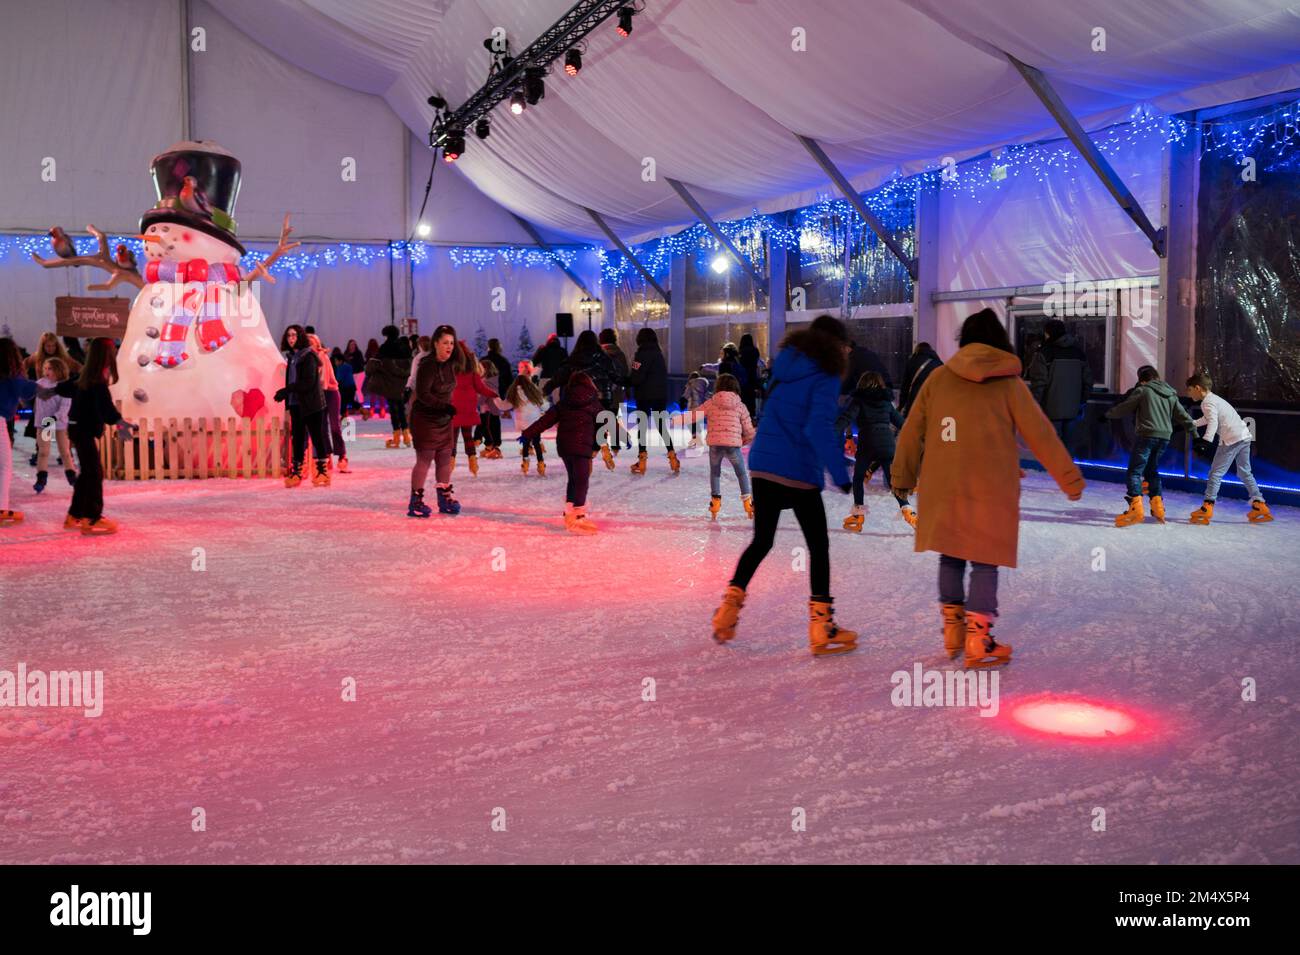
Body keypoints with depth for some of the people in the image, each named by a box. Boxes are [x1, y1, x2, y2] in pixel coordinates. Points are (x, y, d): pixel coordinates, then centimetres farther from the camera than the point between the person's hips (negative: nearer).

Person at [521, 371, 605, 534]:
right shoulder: (593, 404, 3)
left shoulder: (563, 403, 12)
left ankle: (569, 513, 23)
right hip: (582, 447, -5)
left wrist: (528, 433, 14)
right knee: (582, 481, -6)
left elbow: (545, 420, 11)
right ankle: (577, 516, -16)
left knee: (573, 478, 19)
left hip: (563, 445, 5)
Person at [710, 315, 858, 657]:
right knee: (818, 547, 6)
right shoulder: (825, 378, -10)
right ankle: (821, 628, 8)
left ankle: (729, 607, 14)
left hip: (762, 465, 6)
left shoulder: (785, 365, 10)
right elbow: (819, 429, -23)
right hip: (799, 473, -6)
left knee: (761, 541, 20)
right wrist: (840, 474, -22)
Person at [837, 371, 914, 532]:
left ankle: (858, 515, 12)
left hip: (867, 443, -3)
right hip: (887, 443, 3)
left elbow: (846, 417, -10)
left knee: (858, 478, 15)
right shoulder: (886, 401, 19)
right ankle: (906, 509, 0)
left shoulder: (858, 399, 7)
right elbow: (899, 421, 28)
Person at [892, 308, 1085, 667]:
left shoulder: (939, 377, 5)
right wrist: (1070, 479, 11)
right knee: (985, 562, 4)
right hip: (990, 490, -3)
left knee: (951, 556, 16)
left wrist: (903, 476, 20)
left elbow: (912, 430, 8)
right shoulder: (1008, 383, 0)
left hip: (942, 488, 3)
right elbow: (1041, 435, 2)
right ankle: (978, 642, 2)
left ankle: (953, 630, 21)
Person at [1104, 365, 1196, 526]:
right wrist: (1194, 429, 31)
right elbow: (1182, 415, 19)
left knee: (1135, 471, -8)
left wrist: (1108, 413, 18)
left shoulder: (1142, 391, -1)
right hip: (1165, 437, 7)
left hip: (1147, 435, -7)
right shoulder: (1171, 394, 17)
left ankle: (1135, 508, -22)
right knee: (1152, 470, 22)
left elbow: (1124, 409, 1)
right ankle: (1157, 506, 20)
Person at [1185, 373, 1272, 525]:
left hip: (1232, 439, -10)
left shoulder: (1208, 402, -8)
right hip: (1244, 436, 10)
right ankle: (1259, 505, 20)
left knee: (1216, 472, -8)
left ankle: (1207, 508, -13)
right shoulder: (1214, 399, 22)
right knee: (1245, 472, 19)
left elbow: (1213, 422, -24)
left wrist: (1206, 440, -36)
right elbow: (1207, 419, 38)